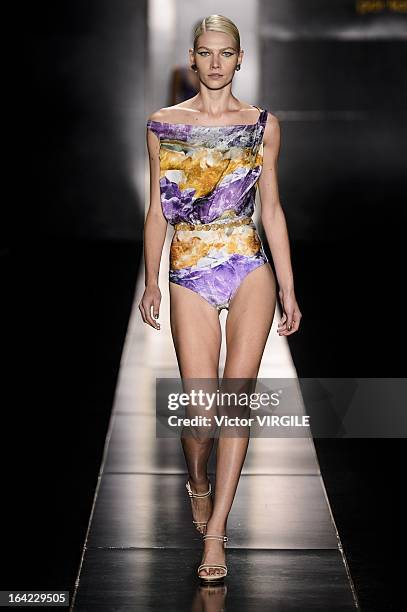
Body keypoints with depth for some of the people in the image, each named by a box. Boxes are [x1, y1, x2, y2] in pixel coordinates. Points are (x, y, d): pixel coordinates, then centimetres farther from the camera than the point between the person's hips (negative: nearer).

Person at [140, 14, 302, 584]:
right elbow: (157, 210, 10)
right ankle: (199, 483, 30)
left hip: (249, 266, 0)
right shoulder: (163, 125, 7)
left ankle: (215, 529, -8)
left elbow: (272, 208, 9)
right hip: (189, 272, 0)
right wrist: (152, 282, 4)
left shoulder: (263, 124, 7)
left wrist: (288, 289, 7)